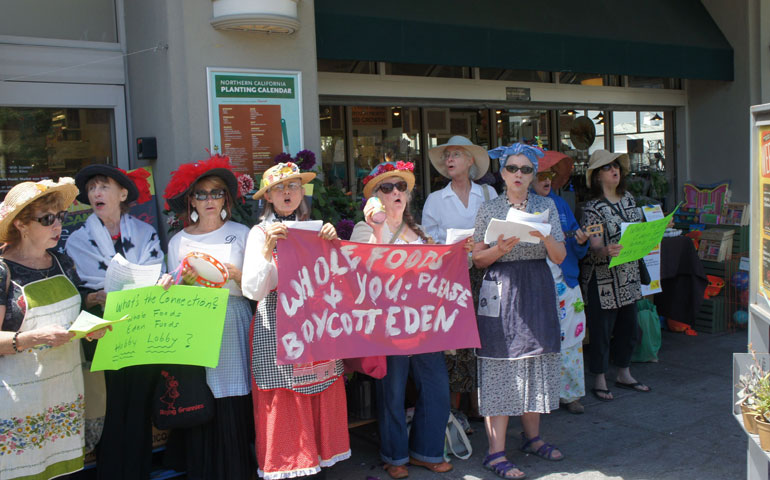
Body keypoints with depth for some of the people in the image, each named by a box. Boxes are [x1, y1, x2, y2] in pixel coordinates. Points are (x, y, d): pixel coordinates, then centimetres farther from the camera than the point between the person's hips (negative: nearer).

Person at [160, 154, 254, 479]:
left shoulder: (240, 234, 6)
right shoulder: (178, 242, 9)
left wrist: (237, 275, -14)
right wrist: (185, 281, -11)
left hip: (233, 327, -1)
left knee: (233, 411, -2)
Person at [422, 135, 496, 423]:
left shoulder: (488, 194, 12)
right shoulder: (435, 199, 9)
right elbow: (426, 240, 4)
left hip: (481, 272, 1)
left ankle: (478, 402, 11)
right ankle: (453, 408, 4)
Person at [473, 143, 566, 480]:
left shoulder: (546, 206, 7)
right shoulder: (489, 209, 2)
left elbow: (560, 257, 3)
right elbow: (478, 259, 2)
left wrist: (544, 236, -16)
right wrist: (501, 248, -17)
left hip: (537, 291, 3)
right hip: (500, 292, -3)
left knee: (534, 363, 10)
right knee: (501, 367, -5)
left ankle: (531, 437, 26)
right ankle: (495, 452, -2)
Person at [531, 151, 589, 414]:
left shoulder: (559, 204, 12)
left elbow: (577, 250, 15)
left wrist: (581, 241, -7)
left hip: (565, 284, 5)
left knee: (570, 338, 8)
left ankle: (569, 393, 22)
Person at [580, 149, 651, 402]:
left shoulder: (628, 198, 8)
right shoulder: (592, 208, -13)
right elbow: (595, 247, -21)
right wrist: (607, 251, -41)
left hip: (628, 275, 7)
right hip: (603, 279, -7)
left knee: (628, 325, 15)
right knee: (602, 329, 0)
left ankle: (624, 374, 30)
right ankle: (599, 381, 13)